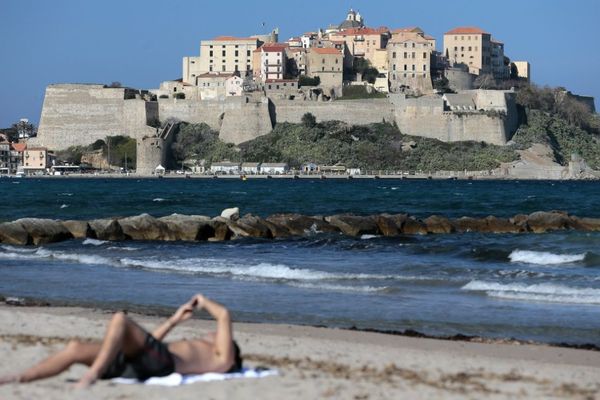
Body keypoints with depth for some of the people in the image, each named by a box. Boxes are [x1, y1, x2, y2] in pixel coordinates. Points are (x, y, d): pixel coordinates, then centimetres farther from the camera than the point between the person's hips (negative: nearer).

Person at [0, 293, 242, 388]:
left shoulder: (222, 358, 18)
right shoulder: (187, 350, 41)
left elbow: (224, 315, 12)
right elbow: (147, 341, 48)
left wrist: (204, 302, 30)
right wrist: (174, 321, 47)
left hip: (160, 362, -8)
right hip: (131, 363, 8)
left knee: (120, 319, -27)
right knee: (75, 348, -4)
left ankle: (92, 375, -46)